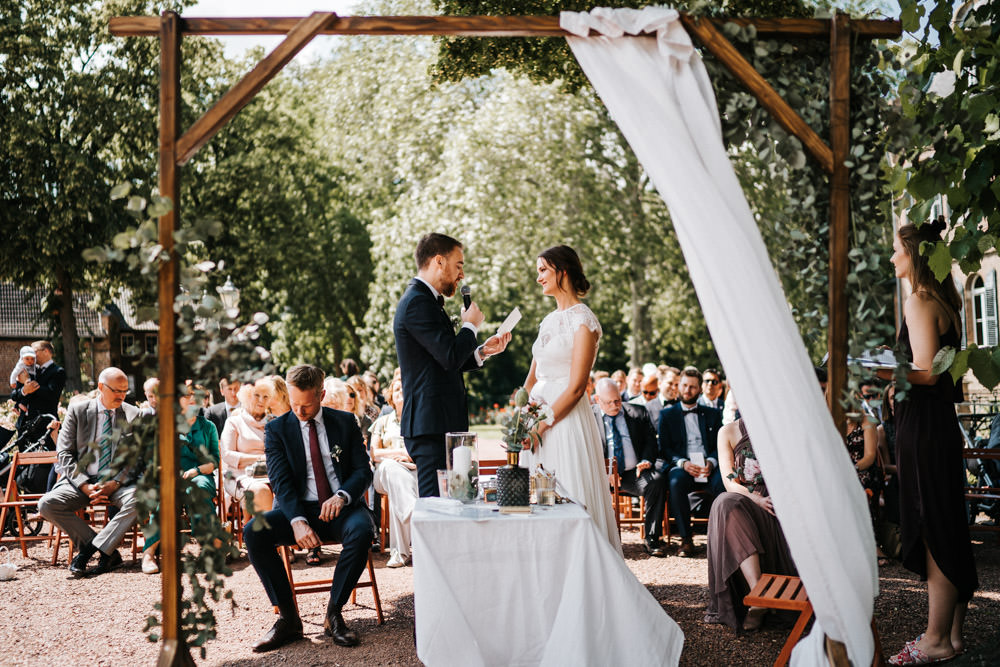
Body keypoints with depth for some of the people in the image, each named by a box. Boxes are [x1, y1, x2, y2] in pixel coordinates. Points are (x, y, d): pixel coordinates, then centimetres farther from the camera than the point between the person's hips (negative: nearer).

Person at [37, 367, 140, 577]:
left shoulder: (132, 414, 6)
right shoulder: (77, 411, 5)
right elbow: (64, 453, 1)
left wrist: (114, 483, -14)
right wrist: (85, 486, -12)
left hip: (118, 482, -1)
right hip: (83, 481, 1)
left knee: (137, 500, -34)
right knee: (47, 504, -25)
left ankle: (89, 550, -26)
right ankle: (108, 553, -22)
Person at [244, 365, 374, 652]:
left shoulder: (345, 423, 9)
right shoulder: (276, 429, 5)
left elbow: (363, 470, 3)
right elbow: (280, 481, -6)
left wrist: (342, 496, -20)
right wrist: (297, 520, -25)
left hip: (341, 507, 0)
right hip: (299, 508, 1)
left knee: (361, 531, -35)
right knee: (253, 532, -27)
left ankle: (334, 613, -18)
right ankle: (288, 617, -17)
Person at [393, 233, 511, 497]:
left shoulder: (424, 300, 20)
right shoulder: (418, 302, -13)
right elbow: (451, 357, -21)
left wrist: (482, 351, 11)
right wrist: (471, 325, -4)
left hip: (435, 423, 11)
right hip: (431, 425, -11)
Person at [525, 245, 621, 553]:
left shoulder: (583, 320, -9)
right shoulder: (549, 320, 15)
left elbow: (575, 388, -15)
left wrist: (540, 425, -16)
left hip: (567, 420, -8)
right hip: (539, 420, 8)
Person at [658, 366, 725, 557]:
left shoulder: (713, 414, 22)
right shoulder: (667, 415, 17)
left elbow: (720, 445, 12)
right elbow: (664, 449, 7)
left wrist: (712, 462, -10)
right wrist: (683, 463, -12)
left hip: (708, 468, 1)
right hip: (681, 467, -1)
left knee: (723, 482, -34)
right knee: (676, 482, -37)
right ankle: (686, 539, -28)